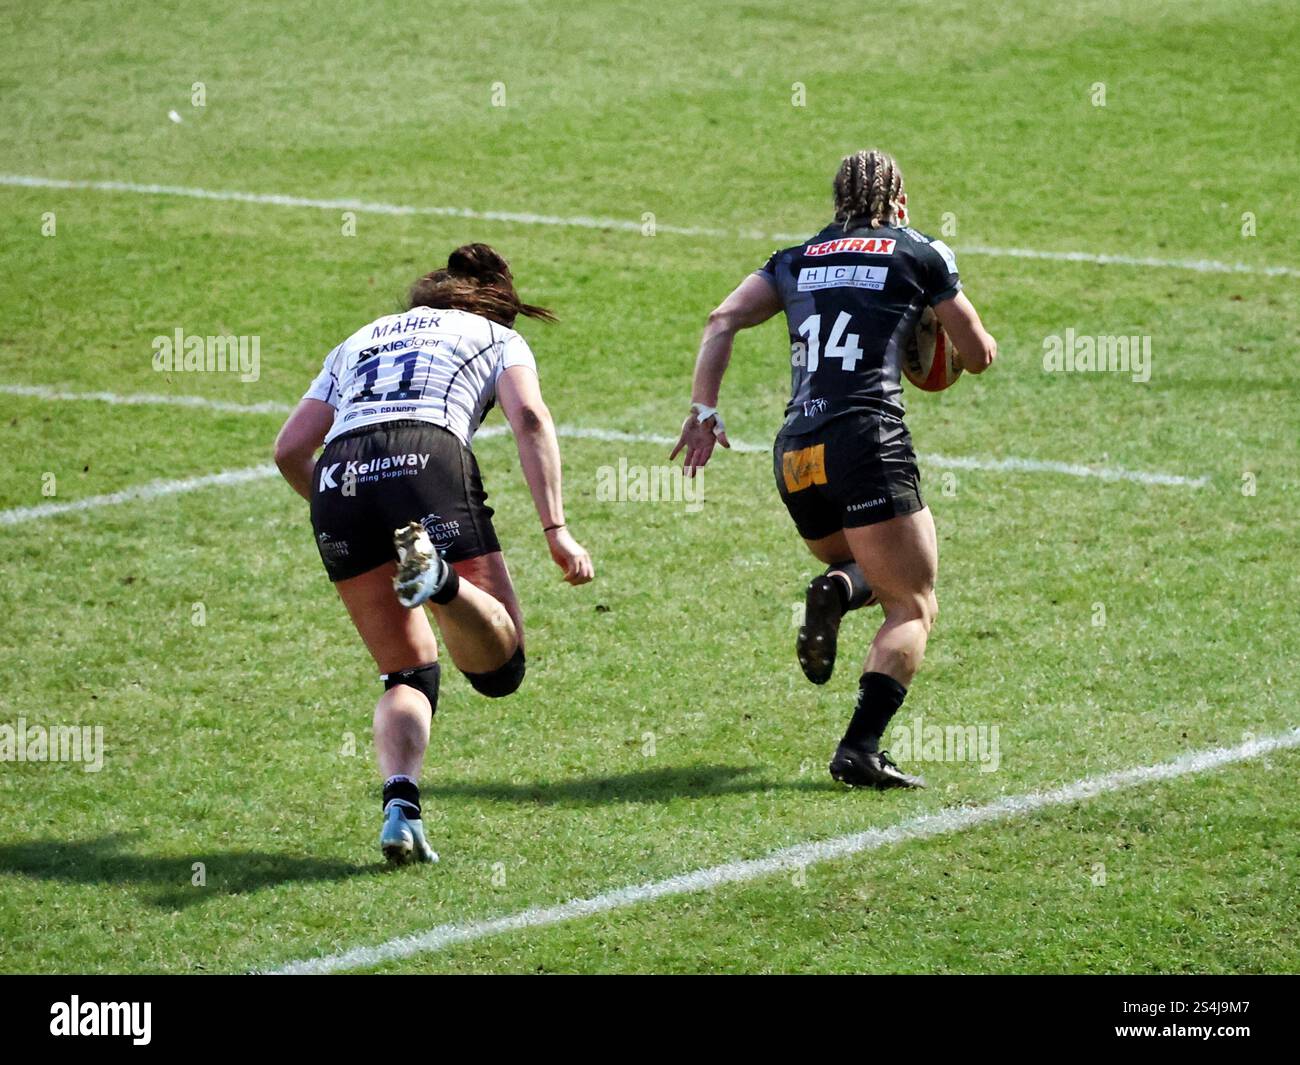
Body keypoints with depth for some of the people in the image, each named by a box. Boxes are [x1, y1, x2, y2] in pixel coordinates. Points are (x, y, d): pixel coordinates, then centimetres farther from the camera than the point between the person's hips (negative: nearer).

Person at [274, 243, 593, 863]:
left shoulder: (361, 340, 36)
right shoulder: (497, 336, 26)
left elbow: (290, 449, 28)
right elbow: (529, 417, 4)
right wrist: (556, 529, -2)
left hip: (339, 481, 4)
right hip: (431, 463, -4)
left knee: (408, 673, 16)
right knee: (499, 666, -3)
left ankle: (400, 808, -10)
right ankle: (439, 578, -34)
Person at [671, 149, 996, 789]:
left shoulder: (797, 260, 21)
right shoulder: (921, 254, 12)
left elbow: (722, 321, 7)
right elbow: (979, 356, 18)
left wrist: (703, 411, 6)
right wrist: (978, 339, 40)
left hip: (795, 454, 5)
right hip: (868, 442, -5)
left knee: (883, 578, 25)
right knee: (914, 607, -1)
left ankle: (836, 588, -11)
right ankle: (859, 749, -20)